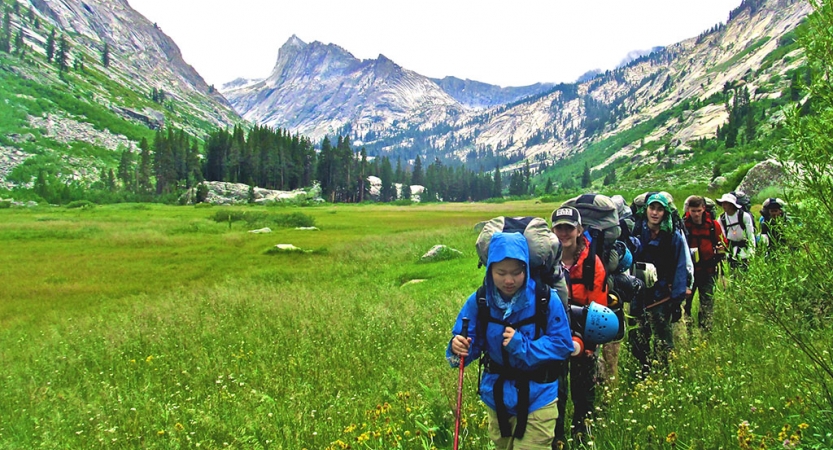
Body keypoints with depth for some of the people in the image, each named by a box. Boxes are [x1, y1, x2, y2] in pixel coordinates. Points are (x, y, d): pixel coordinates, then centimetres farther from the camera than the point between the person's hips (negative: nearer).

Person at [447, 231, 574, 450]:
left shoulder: (546, 299, -19)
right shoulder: (479, 301, -12)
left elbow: (562, 345, -15)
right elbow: (472, 345, -8)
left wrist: (522, 346, -27)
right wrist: (458, 347, -31)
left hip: (536, 398, -3)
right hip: (497, 396, 4)